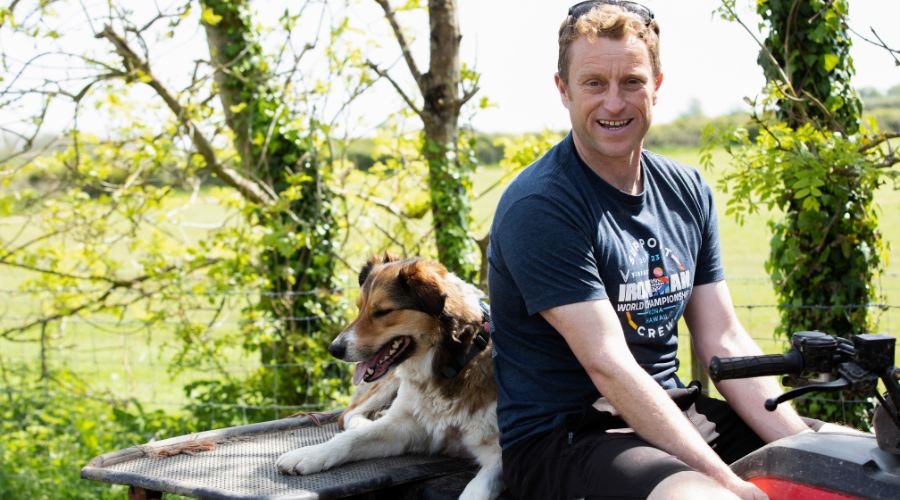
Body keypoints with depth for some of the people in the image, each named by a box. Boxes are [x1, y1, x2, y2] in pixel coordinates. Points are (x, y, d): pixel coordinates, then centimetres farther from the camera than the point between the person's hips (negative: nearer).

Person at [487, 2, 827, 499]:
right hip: (561, 436, -7)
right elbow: (608, 366, -21)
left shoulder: (687, 191, 9)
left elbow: (723, 342, 7)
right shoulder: (539, 208, -15)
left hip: (670, 413, 7)